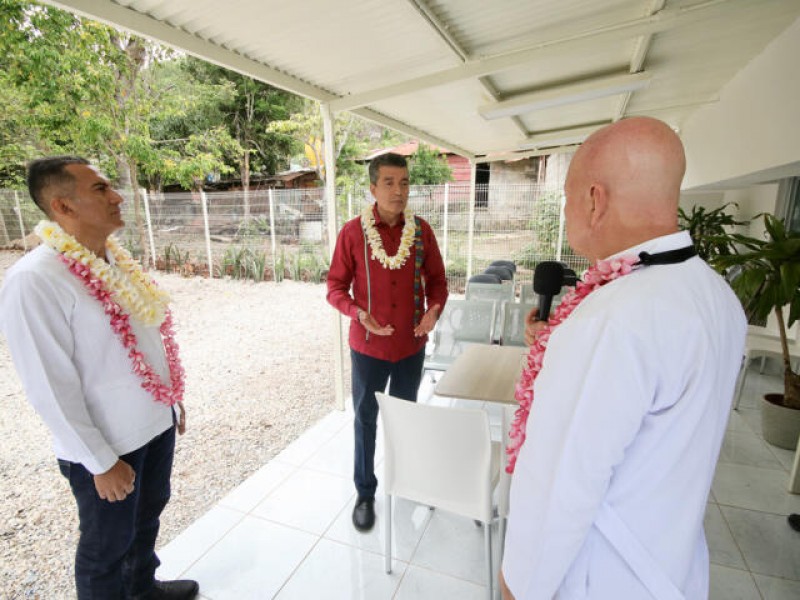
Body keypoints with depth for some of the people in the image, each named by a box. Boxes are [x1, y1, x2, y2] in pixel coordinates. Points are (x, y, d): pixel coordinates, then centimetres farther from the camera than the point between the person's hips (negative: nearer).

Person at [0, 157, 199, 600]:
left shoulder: (116, 259, 0)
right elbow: (49, 389, -21)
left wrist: (173, 397, 14)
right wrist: (101, 462, -15)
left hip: (156, 421, 8)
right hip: (106, 445, -7)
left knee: (148, 513, 27)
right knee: (108, 544, 17)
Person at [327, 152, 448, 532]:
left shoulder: (421, 230, -3)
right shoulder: (353, 232, -10)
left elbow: (436, 279, 5)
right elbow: (335, 287, -5)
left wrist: (435, 308, -15)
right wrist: (357, 312, -24)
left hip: (411, 344, 3)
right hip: (368, 344, -2)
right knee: (366, 419, 13)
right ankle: (365, 493, 34)